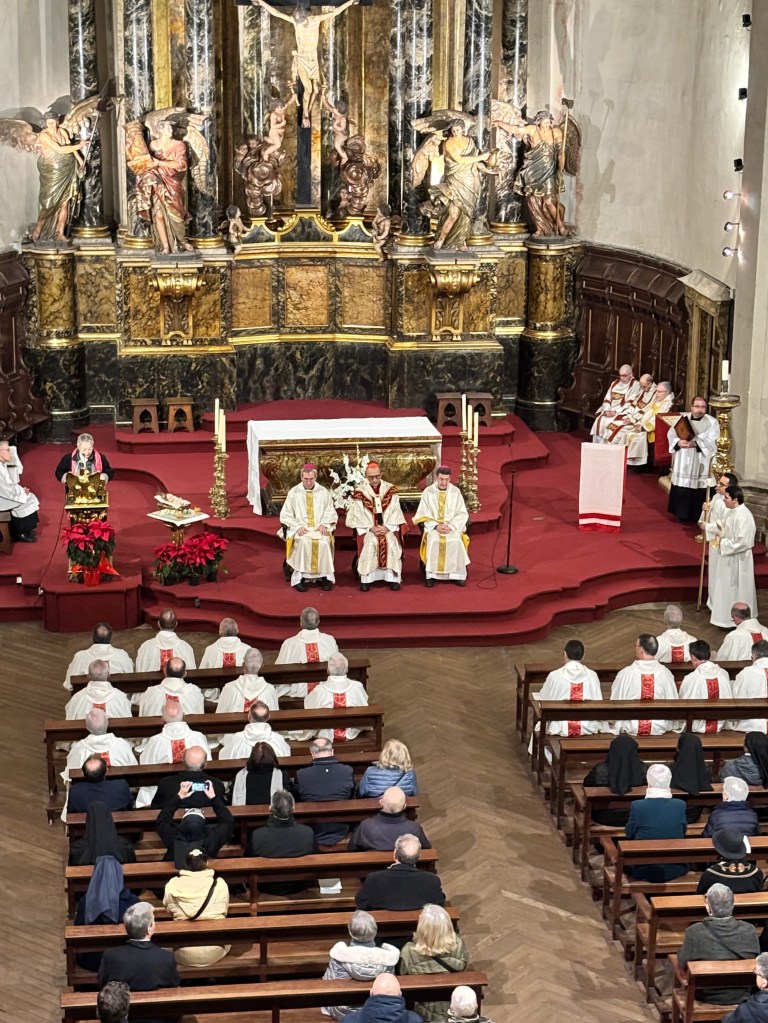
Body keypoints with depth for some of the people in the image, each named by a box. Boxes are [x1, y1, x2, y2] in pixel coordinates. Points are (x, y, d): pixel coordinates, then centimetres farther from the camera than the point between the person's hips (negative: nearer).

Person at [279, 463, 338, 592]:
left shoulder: (324, 492, 10)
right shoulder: (293, 492, 7)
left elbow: (330, 513, 11)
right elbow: (285, 515, 5)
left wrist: (324, 524, -9)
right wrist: (298, 526, -10)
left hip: (320, 529, 1)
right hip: (300, 530, -1)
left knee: (324, 542, -31)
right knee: (303, 542, -34)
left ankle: (326, 575, -22)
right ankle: (300, 576, -29)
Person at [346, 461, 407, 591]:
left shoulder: (390, 491, 4)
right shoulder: (359, 493, 0)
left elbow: (396, 513, 0)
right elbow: (357, 515, -4)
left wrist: (386, 527, -14)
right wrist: (371, 528, -16)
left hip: (388, 528, 1)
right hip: (367, 529, -1)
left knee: (391, 541, -29)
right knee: (370, 542, -31)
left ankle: (393, 577, -24)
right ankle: (366, 578, -26)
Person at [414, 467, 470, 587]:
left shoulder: (456, 492, 2)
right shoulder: (428, 492, -1)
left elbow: (462, 514, 1)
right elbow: (424, 514, -1)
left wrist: (450, 526, -14)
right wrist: (436, 526, -16)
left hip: (453, 526, 0)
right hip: (433, 526, 0)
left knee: (455, 541, -29)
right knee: (433, 541, -31)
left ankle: (457, 575, -19)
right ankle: (431, 575, -22)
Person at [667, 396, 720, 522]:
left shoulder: (712, 422, 0)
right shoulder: (682, 419, 10)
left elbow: (711, 442, -12)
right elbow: (671, 433, 1)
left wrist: (695, 444, -25)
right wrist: (678, 442, -20)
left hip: (700, 463, -3)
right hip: (683, 462, 3)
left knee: (698, 489, -5)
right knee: (681, 489, 2)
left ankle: (697, 516, 4)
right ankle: (682, 514, 13)